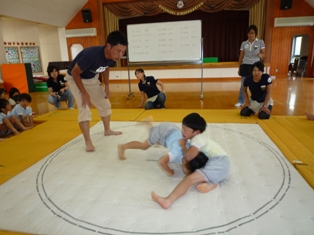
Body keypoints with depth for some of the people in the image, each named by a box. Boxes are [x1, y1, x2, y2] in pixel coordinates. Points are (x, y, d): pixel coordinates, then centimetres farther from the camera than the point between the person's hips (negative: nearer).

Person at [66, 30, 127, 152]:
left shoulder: (112, 57, -19)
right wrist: (84, 94, -25)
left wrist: (106, 86, -2)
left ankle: (107, 130, 31)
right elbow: (74, 73, -29)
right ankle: (88, 142, -4)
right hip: (75, 78, -6)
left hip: (92, 79, 7)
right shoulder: (91, 55, -40)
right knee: (84, 109, -14)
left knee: (105, 104, 10)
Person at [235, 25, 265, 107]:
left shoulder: (260, 42, 2)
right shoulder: (244, 43, 7)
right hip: (245, 66, 2)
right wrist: (239, 68, 9)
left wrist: (261, 54, -24)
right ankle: (240, 102, 15)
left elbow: (264, 54, 1)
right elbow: (241, 56, 10)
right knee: (243, 85, 5)